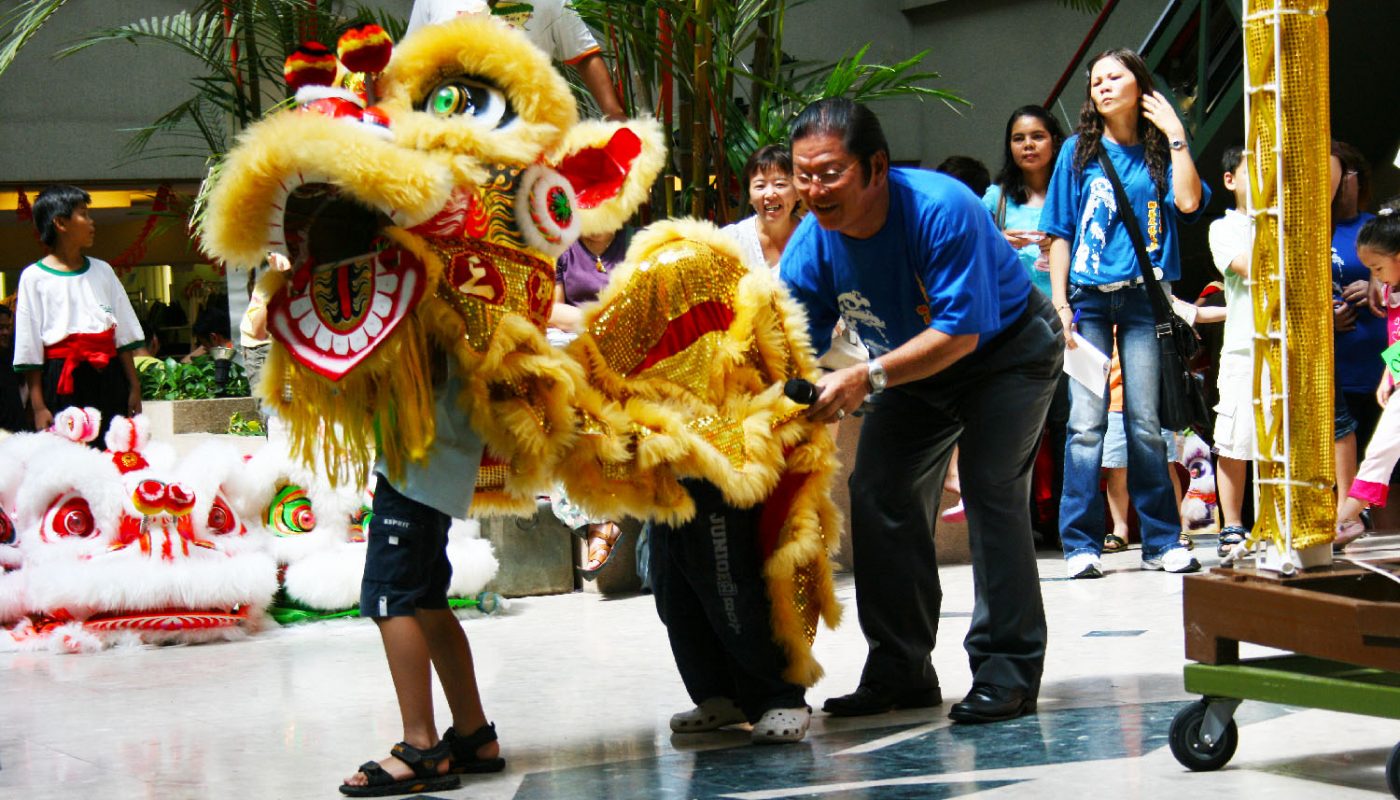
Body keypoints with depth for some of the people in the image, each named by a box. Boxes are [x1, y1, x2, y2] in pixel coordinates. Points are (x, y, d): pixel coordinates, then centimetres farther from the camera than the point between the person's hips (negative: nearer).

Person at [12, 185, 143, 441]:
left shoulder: (102, 271, 13)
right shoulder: (35, 278, -1)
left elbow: (124, 336, 14)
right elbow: (29, 352, -2)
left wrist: (134, 387, 8)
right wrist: (38, 407, -7)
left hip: (108, 380, 4)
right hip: (63, 382, -4)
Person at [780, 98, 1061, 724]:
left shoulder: (941, 209, -36)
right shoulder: (811, 245, -19)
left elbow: (960, 332, -37)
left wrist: (870, 377, -47)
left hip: (1006, 348, -6)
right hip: (913, 364, 6)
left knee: (990, 489, -20)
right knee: (877, 495, -1)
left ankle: (1007, 672, -14)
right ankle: (901, 672, 8)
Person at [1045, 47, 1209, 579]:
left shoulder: (1160, 151, 10)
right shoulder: (1079, 151, 10)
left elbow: (1189, 201, -9)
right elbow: (1061, 233, 8)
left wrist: (1175, 135, -3)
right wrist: (1060, 304, -1)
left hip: (1144, 299, 0)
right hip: (1089, 297, 0)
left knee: (1146, 423, 0)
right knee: (1086, 422, -7)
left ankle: (1162, 540, 7)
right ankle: (1081, 544, -4)